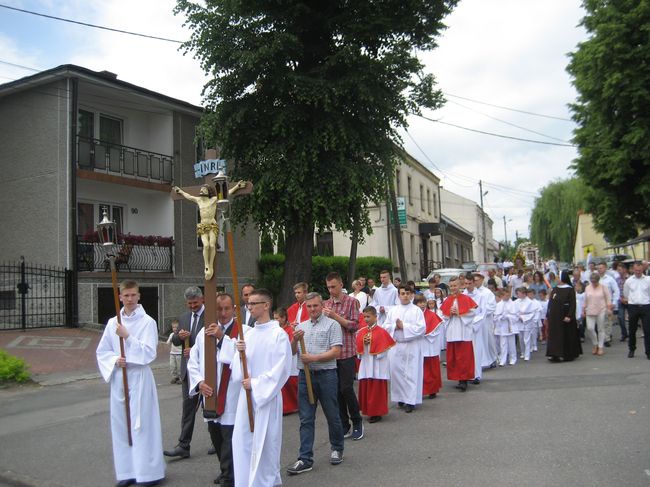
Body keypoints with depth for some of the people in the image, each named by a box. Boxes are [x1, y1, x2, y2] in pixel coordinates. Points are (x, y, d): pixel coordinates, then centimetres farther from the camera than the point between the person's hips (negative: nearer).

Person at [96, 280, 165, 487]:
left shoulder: (147, 322, -6)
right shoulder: (113, 323, 7)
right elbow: (102, 352, 11)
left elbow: (149, 353, -12)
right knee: (121, 425, 9)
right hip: (119, 378, 5)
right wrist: (115, 360, -9)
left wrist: (127, 336, -18)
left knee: (142, 424, -2)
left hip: (139, 378, -4)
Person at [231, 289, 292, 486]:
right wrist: (241, 353, -8)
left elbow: (281, 369, -14)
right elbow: (240, 368, 12)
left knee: (264, 442, 1)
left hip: (267, 395, -6)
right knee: (243, 440, 9)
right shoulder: (249, 334, 9)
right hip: (247, 394, 6)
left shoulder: (278, 334, -11)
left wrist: (256, 384, -13)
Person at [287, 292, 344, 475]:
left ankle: (337, 449, 28)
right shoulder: (301, 326, 14)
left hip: (326, 374, -4)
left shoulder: (332, 325, -2)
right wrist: (295, 340, -8)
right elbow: (292, 352, 11)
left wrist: (314, 358, -16)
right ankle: (305, 459, 7)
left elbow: (336, 352, -11)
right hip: (305, 375, 4)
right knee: (306, 419, 4)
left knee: (332, 415, 7)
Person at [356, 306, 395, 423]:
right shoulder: (361, 332, 7)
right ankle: (368, 411, 20)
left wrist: (371, 343, -15)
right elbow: (358, 348, 10)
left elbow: (383, 349, -9)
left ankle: (377, 413, 11)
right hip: (365, 365, 5)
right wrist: (364, 343, -9)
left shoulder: (381, 332, -9)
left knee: (377, 389, 1)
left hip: (377, 366, -5)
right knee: (365, 388, 8)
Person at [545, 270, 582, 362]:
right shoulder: (554, 289, 10)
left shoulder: (570, 290, -8)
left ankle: (567, 355, 13)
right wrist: (548, 315, 11)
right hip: (554, 318, 6)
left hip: (565, 317, -6)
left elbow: (572, 304, -14)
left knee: (567, 336, 3)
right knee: (554, 335, 2)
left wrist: (569, 316, -22)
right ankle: (555, 354, 4)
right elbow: (550, 303, 13)